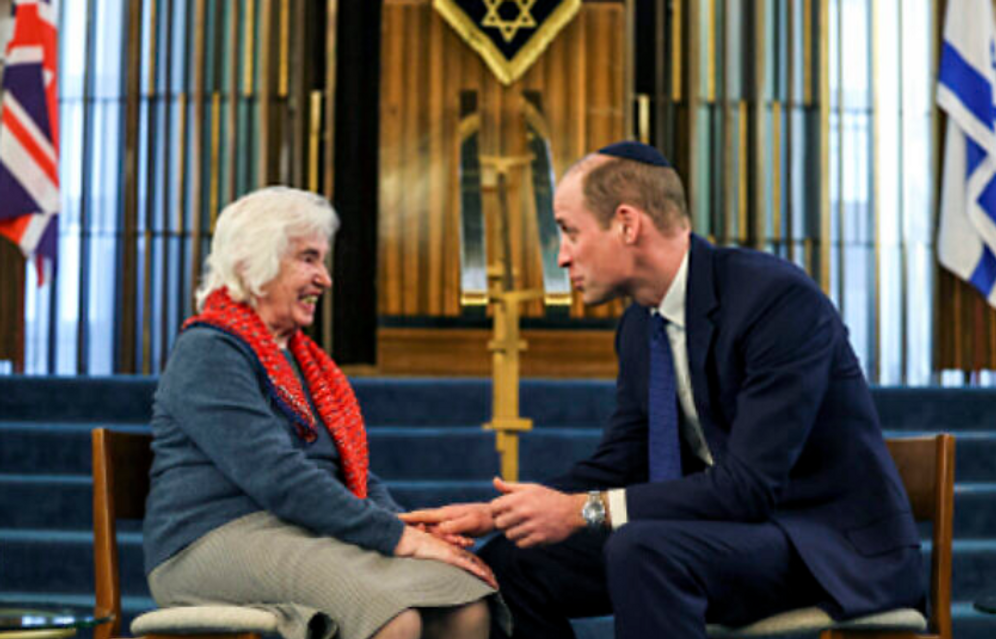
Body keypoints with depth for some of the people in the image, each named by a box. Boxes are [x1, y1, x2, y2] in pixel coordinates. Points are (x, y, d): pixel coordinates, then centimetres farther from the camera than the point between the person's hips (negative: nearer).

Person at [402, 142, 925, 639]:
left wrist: (584, 510, -26)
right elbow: (616, 464, 12)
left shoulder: (778, 298, -21)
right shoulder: (640, 326, 6)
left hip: (833, 546, -8)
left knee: (641, 549, -35)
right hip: (724, 530, 8)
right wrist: (490, 514, -2)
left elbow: (751, 485, -26)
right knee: (508, 562, -2)